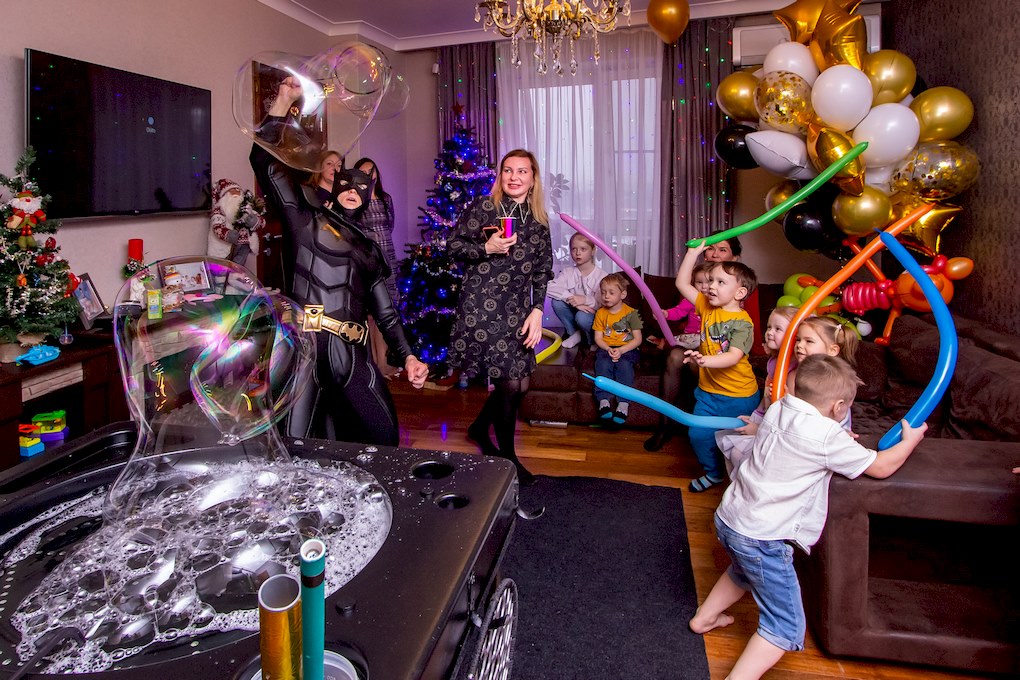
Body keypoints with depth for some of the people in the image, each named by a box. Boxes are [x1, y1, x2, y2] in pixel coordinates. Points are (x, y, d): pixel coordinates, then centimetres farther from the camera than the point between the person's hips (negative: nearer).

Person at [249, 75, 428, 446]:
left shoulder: (368, 249, 24)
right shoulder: (307, 219, 12)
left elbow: (385, 313, 22)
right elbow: (265, 161, 4)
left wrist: (407, 356, 11)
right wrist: (283, 103, -1)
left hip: (351, 350, 5)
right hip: (308, 343, -5)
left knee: (383, 434, 6)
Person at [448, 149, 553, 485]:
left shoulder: (539, 221, 10)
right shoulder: (483, 207, -4)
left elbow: (542, 272, 12)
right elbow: (454, 246, -1)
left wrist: (537, 311, 1)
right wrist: (487, 248, -17)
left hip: (517, 311, 6)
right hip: (481, 306, -5)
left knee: (520, 384, 8)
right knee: (509, 383, -4)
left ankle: (480, 428, 37)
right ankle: (507, 456, 18)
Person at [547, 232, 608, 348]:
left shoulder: (601, 275, -13)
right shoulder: (568, 272, -4)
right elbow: (550, 288, -21)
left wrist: (586, 300, -34)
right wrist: (571, 299, -32)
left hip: (595, 314, -4)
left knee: (582, 317, -36)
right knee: (557, 302, -22)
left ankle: (593, 340, -3)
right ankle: (574, 333, -2)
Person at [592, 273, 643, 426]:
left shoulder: (630, 313, -1)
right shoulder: (601, 313, 9)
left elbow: (637, 339, -4)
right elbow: (598, 338, 7)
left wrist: (621, 350, -18)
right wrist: (608, 349, -14)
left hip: (627, 348, -2)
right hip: (606, 348, 2)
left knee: (624, 365, -33)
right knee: (603, 364, -30)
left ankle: (623, 403, -35)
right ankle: (604, 400, -34)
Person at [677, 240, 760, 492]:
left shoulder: (742, 322, -19)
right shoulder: (707, 307, 0)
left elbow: (733, 356, -32)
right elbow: (682, 283, 2)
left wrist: (706, 360, -49)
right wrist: (693, 252, -2)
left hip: (738, 395, -6)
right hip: (708, 390, 6)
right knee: (698, 435, 8)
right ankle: (713, 473, 32)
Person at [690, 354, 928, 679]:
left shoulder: (777, 409, 2)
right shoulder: (827, 436, -17)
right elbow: (881, 467, -2)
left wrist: (842, 443, 22)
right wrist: (910, 439, 15)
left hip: (728, 518, 8)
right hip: (761, 538, -8)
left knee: (744, 571, 38)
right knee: (787, 628, 5)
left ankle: (704, 616, 50)